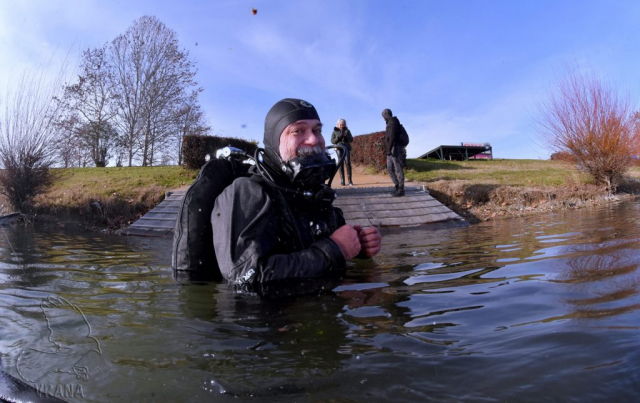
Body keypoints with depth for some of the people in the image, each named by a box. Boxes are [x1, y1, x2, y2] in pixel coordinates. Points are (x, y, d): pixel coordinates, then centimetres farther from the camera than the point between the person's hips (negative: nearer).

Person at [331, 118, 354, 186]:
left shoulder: (347, 131, 12)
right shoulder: (335, 131, 8)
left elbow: (351, 139, 8)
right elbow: (332, 141, 4)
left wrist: (346, 136, -11)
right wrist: (338, 137, -13)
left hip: (347, 148, 0)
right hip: (339, 148, 0)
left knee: (348, 163, -11)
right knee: (341, 164, -7)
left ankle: (350, 180, -14)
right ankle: (342, 180, -7)